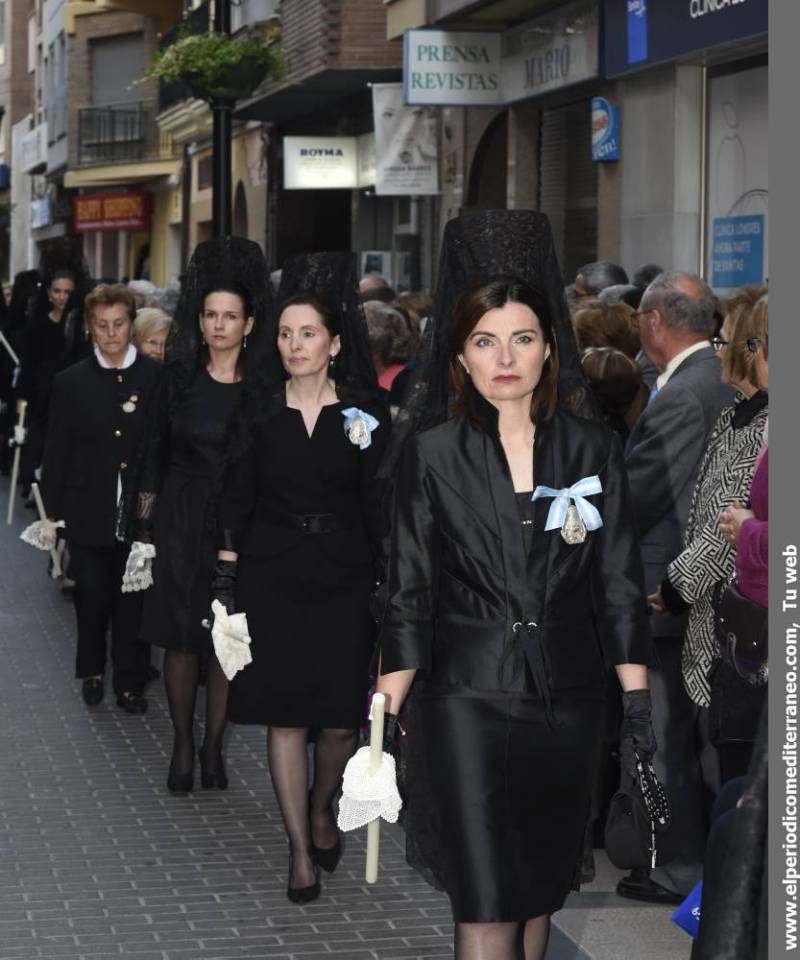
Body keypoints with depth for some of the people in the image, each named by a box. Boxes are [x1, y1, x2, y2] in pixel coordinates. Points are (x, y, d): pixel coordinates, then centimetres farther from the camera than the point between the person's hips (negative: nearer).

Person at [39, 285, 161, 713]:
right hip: (89, 513, 1)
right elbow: (57, 452, 3)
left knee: (133, 600, 5)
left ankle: (130, 681, 17)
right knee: (92, 597, 8)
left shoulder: (157, 377, -2)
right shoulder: (71, 382, 2)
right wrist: (52, 510, 1)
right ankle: (91, 672, 28)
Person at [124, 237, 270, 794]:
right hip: (181, 522, 1)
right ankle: (183, 746, 15)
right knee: (181, 638, 4)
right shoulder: (179, 379, 1)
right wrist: (143, 532, 0)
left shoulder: (263, 387, -2)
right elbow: (155, 457, 4)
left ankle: (214, 747, 16)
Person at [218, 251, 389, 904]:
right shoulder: (258, 411, 1)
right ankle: (301, 848, 11)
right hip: (272, 574, 0)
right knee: (284, 715, 0)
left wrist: (389, 582, -5)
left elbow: (379, 506, 1)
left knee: (341, 717, 1)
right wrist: (226, 580, -2)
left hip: (344, 575, 0)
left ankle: (321, 807, 31)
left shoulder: (365, 415, 0)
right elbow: (237, 501, 3)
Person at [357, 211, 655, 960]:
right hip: (468, 699, -2)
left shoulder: (593, 450, 2)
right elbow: (409, 592, -1)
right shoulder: (433, 453, -2)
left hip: (567, 698, 2)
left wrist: (638, 703, 0)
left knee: (542, 888, 14)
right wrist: (387, 713, -4)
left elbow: (620, 586, 4)